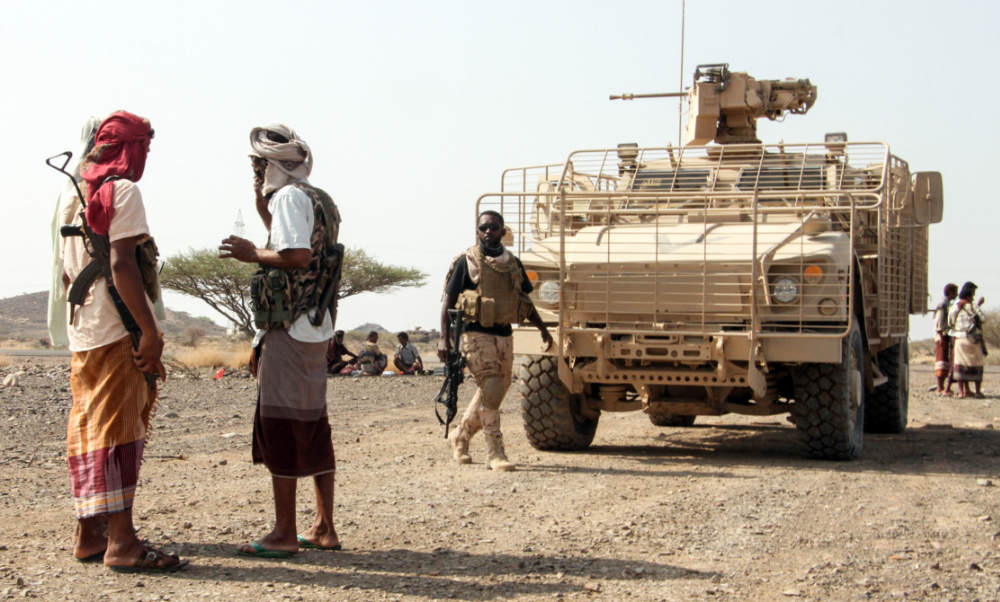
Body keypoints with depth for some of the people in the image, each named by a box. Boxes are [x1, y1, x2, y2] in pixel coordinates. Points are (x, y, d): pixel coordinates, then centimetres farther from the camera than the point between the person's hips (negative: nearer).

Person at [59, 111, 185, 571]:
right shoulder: (123, 191, -9)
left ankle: (89, 534, 19)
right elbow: (121, 265, -19)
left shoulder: (74, 197, 17)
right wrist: (151, 332, -20)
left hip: (81, 335, 8)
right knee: (120, 431, -7)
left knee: (87, 431, 12)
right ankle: (121, 541, -8)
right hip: (119, 331, -8)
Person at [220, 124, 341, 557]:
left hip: (290, 328, -10)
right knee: (313, 427, 12)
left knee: (281, 427, -6)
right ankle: (324, 528, 16)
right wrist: (264, 211, 21)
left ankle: (284, 534, -4)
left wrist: (252, 254, -10)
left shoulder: (291, 197, -10)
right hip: (315, 327, 10)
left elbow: (298, 257, -23)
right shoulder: (317, 199, 19)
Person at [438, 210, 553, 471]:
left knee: (495, 391, 10)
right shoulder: (466, 261, -2)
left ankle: (460, 435, 31)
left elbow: (524, 301, 24)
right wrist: (444, 338, -10)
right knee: (490, 389, -15)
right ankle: (494, 453, -12)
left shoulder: (513, 263, 13)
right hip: (476, 333, -6)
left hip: (504, 335, 6)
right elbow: (448, 301, -2)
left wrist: (542, 328, 17)